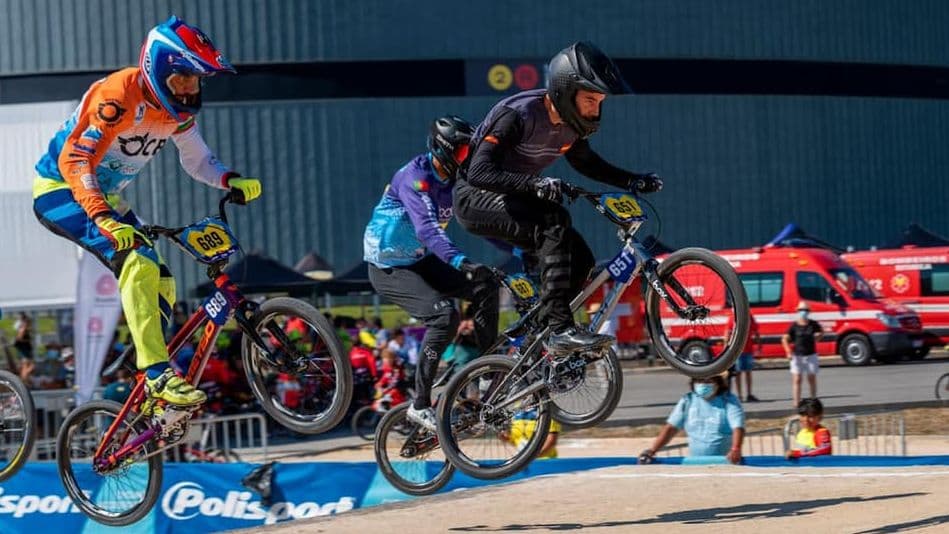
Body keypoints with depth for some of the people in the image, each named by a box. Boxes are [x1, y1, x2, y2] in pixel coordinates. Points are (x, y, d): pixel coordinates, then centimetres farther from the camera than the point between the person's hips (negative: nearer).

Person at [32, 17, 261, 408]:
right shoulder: (117, 97, -28)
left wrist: (232, 181, -14)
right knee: (136, 260, -30)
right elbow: (74, 161, -32)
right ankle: (157, 374, -33)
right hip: (60, 191, -9)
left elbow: (197, 160, 7)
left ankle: (154, 403, 13)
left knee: (159, 283, 3)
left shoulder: (177, 109, -3)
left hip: (105, 197, 9)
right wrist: (103, 219, -44)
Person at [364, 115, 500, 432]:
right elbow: (427, 228, -40)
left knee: (485, 286, -9)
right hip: (388, 268, -8)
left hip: (421, 261, 8)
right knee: (444, 314, -26)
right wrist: (461, 262, -53)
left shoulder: (454, 180, 0)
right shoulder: (415, 177, -25)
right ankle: (420, 406, -20)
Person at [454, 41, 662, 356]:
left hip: (514, 199, 8)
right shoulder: (519, 114, -27)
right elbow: (479, 172, -35)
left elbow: (586, 162, 18)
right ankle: (560, 329, -35)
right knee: (554, 221, -32)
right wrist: (535, 184, -49)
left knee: (580, 259, -5)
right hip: (476, 199, -8)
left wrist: (633, 181, 3)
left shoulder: (570, 123, -2)